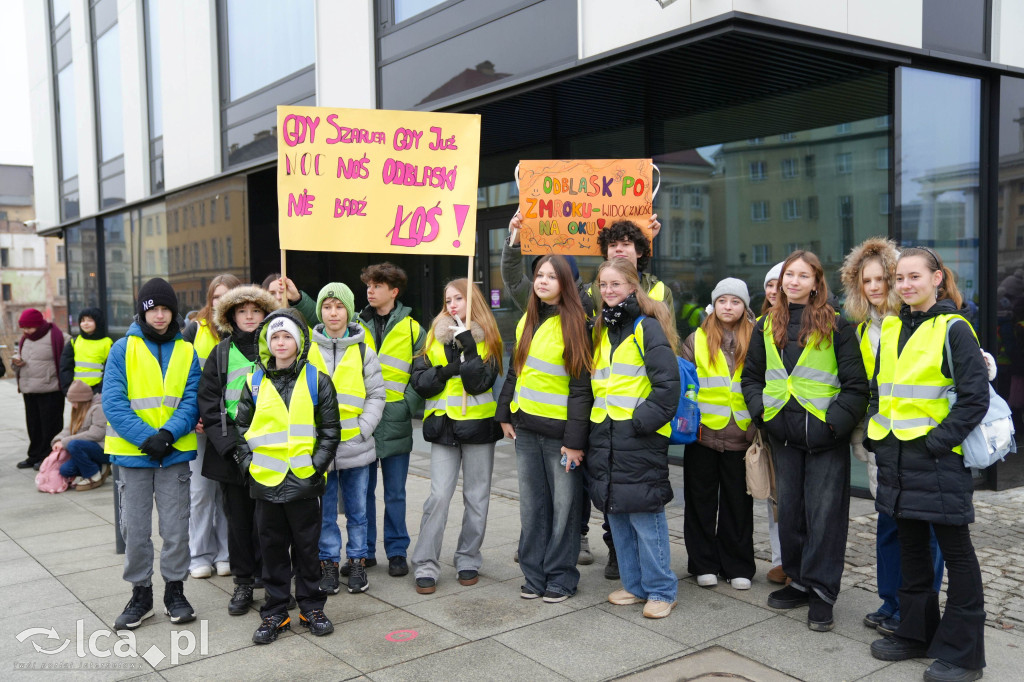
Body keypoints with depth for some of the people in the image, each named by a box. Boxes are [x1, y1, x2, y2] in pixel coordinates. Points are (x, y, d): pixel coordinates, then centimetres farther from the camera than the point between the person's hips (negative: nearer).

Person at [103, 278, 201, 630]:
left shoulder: (187, 352, 4)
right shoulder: (123, 349, -2)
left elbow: (191, 401, -2)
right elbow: (113, 402, -8)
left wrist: (168, 433, -18)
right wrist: (146, 437, -18)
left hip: (175, 453, 1)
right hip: (133, 453, -1)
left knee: (176, 528, 6)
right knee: (135, 529, 7)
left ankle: (174, 590, 22)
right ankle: (141, 594, 22)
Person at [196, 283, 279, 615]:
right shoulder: (220, 354, 8)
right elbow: (208, 403, 3)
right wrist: (230, 444, -9)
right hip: (229, 451, 2)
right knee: (238, 519, 9)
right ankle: (243, 582, 20)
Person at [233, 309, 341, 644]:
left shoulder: (316, 381, 0)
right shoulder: (255, 382, 6)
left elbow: (330, 430, 1)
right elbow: (241, 428, 11)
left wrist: (316, 465, -7)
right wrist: (248, 464, 0)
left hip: (304, 480, -2)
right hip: (265, 481, 2)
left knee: (306, 546, 8)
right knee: (272, 547, 10)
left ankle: (311, 607, 22)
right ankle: (275, 612, 21)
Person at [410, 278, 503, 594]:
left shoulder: (487, 337, 2)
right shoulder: (435, 335, 8)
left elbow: (480, 382, -12)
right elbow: (419, 380, 0)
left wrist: (469, 349, -19)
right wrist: (446, 372, -15)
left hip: (478, 425, -1)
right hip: (443, 426, 1)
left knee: (476, 497, 8)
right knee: (438, 496, -5)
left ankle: (468, 560, 22)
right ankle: (425, 566, 2)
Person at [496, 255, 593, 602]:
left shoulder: (574, 324, -9)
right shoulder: (527, 321, 12)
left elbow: (582, 387, -12)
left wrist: (575, 439, -15)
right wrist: (505, 415, 12)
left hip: (559, 430, -6)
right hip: (526, 428, 6)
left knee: (563, 505, 4)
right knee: (531, 505, 12)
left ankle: (560, 577, 18)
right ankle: (534, 575, 23)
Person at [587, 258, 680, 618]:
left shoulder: (647, 328, -7)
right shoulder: (599, 330, 15)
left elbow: (668, 383, -13)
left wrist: (643, 420, -17)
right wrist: (589, 421, 12)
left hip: (639, 439, -7)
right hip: (604, 437, 7)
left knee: (645, 517, -4)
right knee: (616, 514, 12)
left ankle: (661, 591, 10)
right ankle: (634, 585, 24)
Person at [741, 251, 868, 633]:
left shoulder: (836, 326, -2)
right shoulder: (767, 327, 12)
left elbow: (856, 383, -5)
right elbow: (751, 376, 18)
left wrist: (835, 421, -13)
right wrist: (761, 411, 3)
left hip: (825, 435, -4)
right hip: (784, 434, 5)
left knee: (824, 512, -2)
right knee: (789, 510, 11)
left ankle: (822, 592, 7)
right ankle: (799, 582, 25)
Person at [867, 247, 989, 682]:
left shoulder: (953, 329, -8)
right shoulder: (890, 329, 11)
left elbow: (975, 396, -12)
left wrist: (938, 441, -16)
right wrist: (877, 434, 8)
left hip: (938, 458, -6)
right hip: (895, 457, 6)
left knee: (955, 552, 3)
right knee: (911, 548, 15)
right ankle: (916, 633, 28)